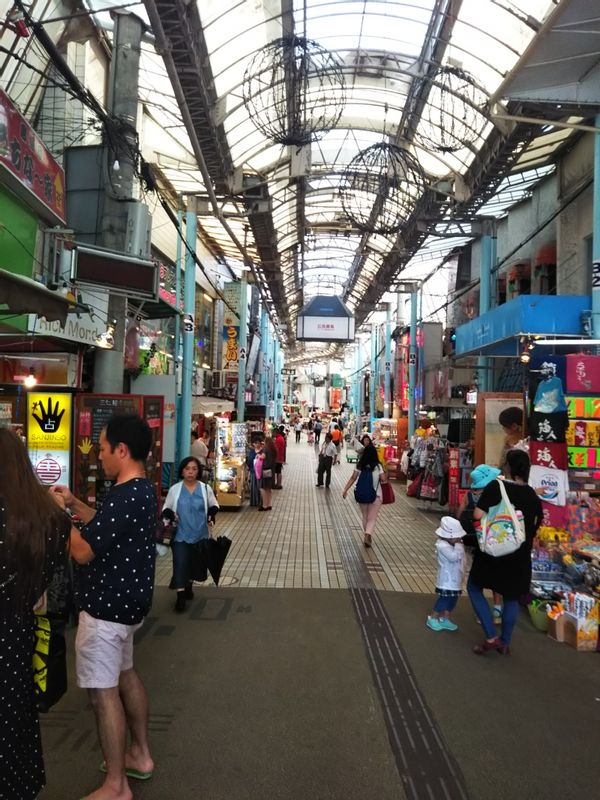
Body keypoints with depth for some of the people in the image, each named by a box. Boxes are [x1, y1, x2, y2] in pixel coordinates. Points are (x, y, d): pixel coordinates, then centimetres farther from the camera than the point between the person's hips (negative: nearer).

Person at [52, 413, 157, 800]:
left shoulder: (124, 497, -27)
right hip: (126, 600, 10)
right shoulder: (142, 490, 5)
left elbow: (82, 551, -24)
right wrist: (75, 504, 12)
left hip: (107, 607, -10)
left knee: (103, 691, 2)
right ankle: (141, 755, 37)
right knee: (125, 673, 22)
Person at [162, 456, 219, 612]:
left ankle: (188, 587, 39)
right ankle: (180, 596, -1)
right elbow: (166, 508, 6)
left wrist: (212, 514, -10)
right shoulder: (174, 489, -3)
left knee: (195, 562, 17)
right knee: (180, 564, -7)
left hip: (200, 534, 2)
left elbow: (214, 505, 10)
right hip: (180, 535, -2)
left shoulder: (205, 488, -2)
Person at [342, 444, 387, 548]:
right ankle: (368, 535, -20)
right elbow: (383, 479, -10)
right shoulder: (378, 466, -10)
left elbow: (352, 478, -6)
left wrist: (345, 490, -4)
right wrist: (385, 475, 12)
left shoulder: (359, 466, -2)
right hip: (375, 495, -3)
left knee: (365, 517, 19)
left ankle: (367, 535, 27)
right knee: (372, 518, 2)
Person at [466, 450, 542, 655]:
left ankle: (491, 637, 5)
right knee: (511, 597, 18)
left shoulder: (495, 487, -15)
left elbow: (478, 515, -19)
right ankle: (505, 642, 27)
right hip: (520, 555, 5)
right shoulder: (532, 495, 1)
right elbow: (534, 524, 9)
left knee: (474, 588, 12)